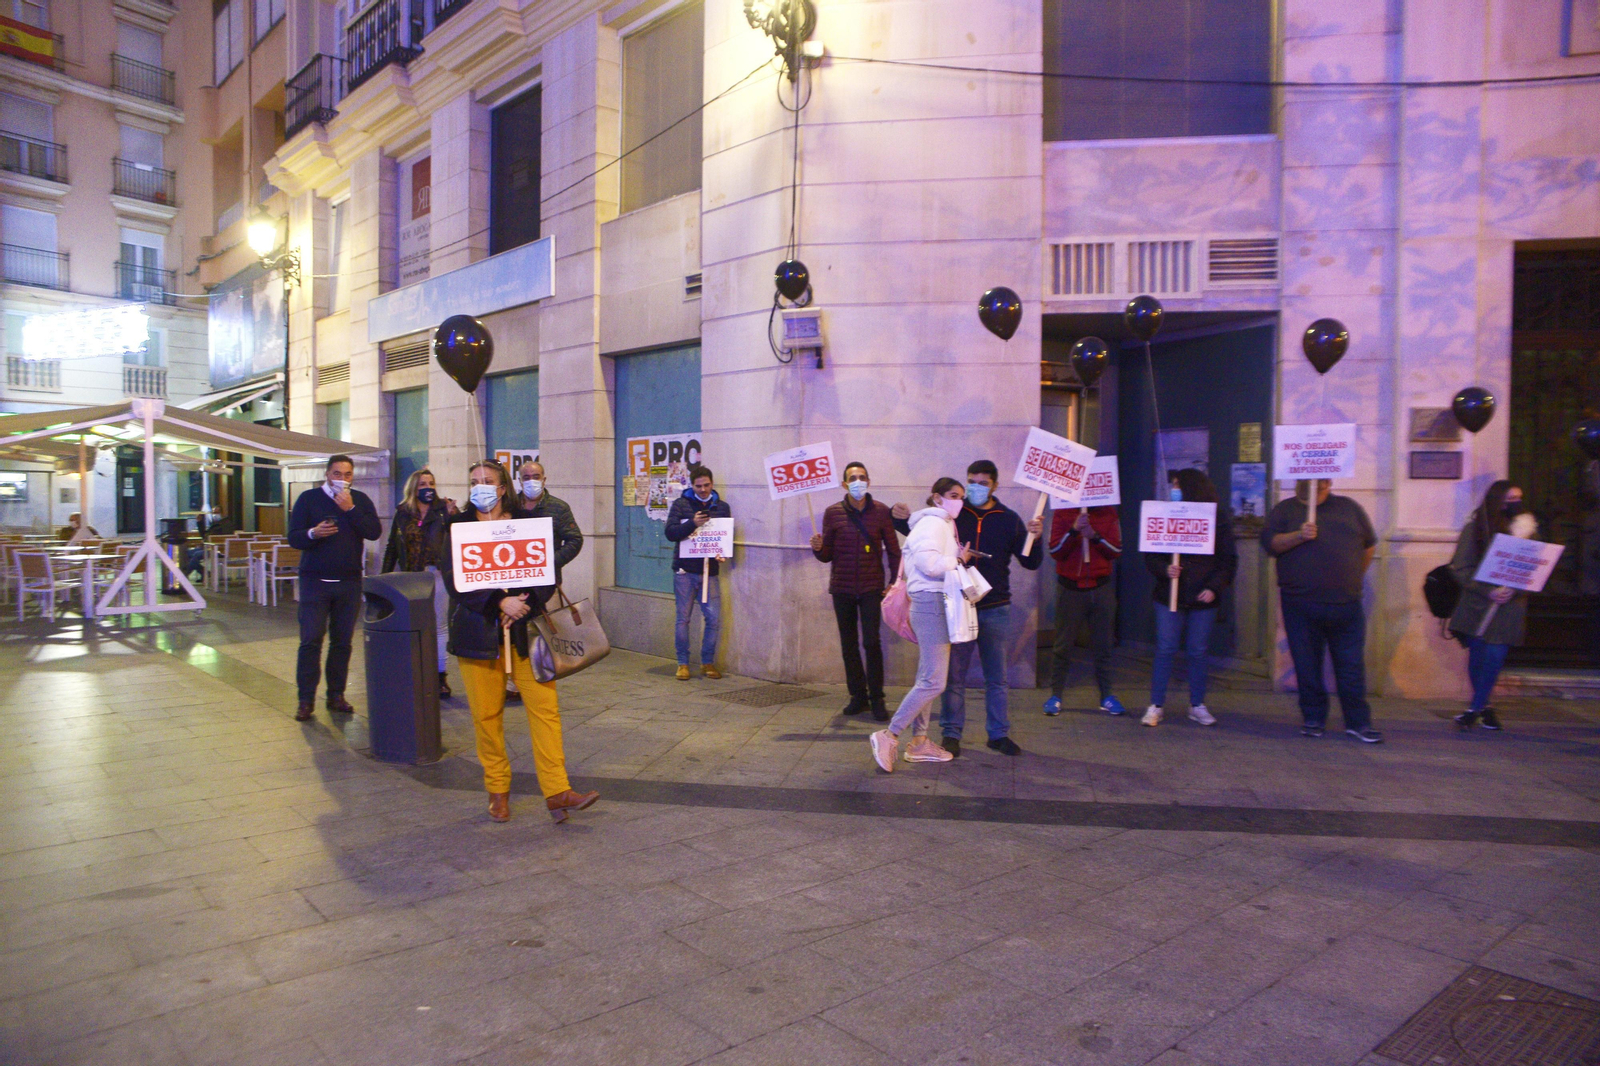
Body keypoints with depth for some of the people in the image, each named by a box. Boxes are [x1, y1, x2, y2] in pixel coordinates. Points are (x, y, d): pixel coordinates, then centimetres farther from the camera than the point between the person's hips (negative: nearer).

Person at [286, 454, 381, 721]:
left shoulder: (360, 500, 8)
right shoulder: (309, 498, 4)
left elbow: (375, 532, -7)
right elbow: (293, 538, -2)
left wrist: (350, 509, -16)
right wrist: (313, 533, -22)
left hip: (349, 581, 2)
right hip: (315, 581, -2)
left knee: (342, 641, 5)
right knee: (311, 640, -6)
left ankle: (336, 695, 13)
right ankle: (306, 700, 0)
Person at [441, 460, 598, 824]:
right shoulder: (458, 527, 6)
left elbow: (551, 572, 2)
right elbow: (454, 579, -6)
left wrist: (525, 602, -15)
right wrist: (500, 602, -17)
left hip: (525, 629, 1)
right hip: (479, 630, 0)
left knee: (545, 706, -5)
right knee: (486, 714, 3)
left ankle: (557, 791, -1)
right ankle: (497, 791, 18)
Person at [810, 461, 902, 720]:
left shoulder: (881, 512, 0)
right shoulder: (833, 512, 2)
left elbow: (893, 550, 5)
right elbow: (827, 555, 4)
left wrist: (895, 581, -4)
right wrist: (818, 548, -18)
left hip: (871, 587, -2)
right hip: (842, 587, 2)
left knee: (871, 642, -7)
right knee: (848, 644, 7)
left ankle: (876, 698, 4)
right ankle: (858, 695, 18)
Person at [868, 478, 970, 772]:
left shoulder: (944, 525, 22)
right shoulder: (932, 523, -11)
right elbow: (928, 563, -24)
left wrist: (959, 557, 3)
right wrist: (958, 560, -11)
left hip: (937, 605, 11)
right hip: (932, 603, -11)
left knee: (927, 679, 13)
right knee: (933, 682, -11)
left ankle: (919, 741, 20)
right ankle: (888, 736, -7)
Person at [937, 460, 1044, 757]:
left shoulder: (1009, 519, 5)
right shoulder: (953, 515, 1)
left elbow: (1031, 563, 6)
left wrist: (1035, 538, -13)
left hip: (995, 608, 1)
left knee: (996, 676, 10)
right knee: (954, 674, 4)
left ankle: (999, 734, 21)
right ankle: (951, 733, 14)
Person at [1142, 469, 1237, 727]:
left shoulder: (1218, 518, 1)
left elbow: (1229, 560, 2)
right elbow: (1150, 556, 1)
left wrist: (1214, 587, -11)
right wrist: (1165, 570, -19)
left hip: (1203, 598, 0)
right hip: (1169, 596, 0)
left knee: (1199, 651, 7)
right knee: (1165, 650, -1)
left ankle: (1197, 705, 20)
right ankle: (1155, 706, 6)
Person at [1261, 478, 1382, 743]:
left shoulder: (1349, 508, 13)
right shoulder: (1285, 510, 8)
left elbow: (1368, 544, 19)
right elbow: (1270, 543, -5)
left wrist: (1353, 578, 14)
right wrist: (1299, 536, -21)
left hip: (1346, 602, 1)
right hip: (1301, 604, -1)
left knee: (1352, 665, 3)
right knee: (1307, 666, 4)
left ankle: (1358, 722, 11)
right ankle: (1313, 719, 16)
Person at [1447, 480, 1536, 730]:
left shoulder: (1527, 529, 6)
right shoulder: (1475, 528, -1)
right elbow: (1461, 569, -4)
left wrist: (1513, 589, -15)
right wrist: (1488, 591, -15)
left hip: (1510, 605, 1)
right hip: (1477, 604, -1)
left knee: (1495, 656, -7)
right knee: (1477, 654, 0)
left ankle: (1475, 709, 3)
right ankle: (1484, 706, 19)